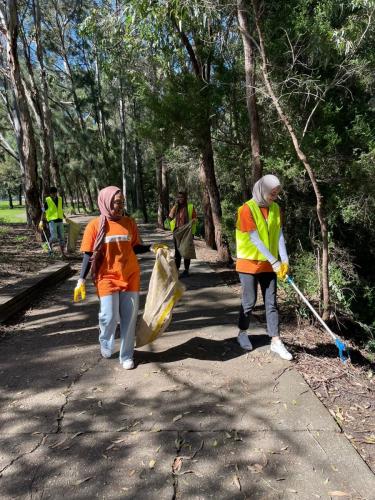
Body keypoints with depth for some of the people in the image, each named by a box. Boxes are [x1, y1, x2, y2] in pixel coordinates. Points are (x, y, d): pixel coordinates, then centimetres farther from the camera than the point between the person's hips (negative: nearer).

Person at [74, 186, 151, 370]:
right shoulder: (95, 225, -5)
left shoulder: (129, 223, 3)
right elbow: (88, 254, -2)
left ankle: (126, 356, 22)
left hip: (130, 277, 3)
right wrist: (81, 280, -5)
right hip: (107, 278, -2)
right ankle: (105, 345, 30)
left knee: (129, 317, 5)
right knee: (109, 316, -4)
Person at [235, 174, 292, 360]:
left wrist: (284, 260, -11)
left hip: (269, 264, 5)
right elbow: (255, 239, -19)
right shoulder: (247, 209, -15)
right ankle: (242, 333, 26)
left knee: (271, 302, 6)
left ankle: (276, 341, 13)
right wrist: (274, 261, -21)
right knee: (249, 301, 5)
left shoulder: (276, 209, 4)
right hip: (249, 263, -5)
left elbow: (279, 235, 0)